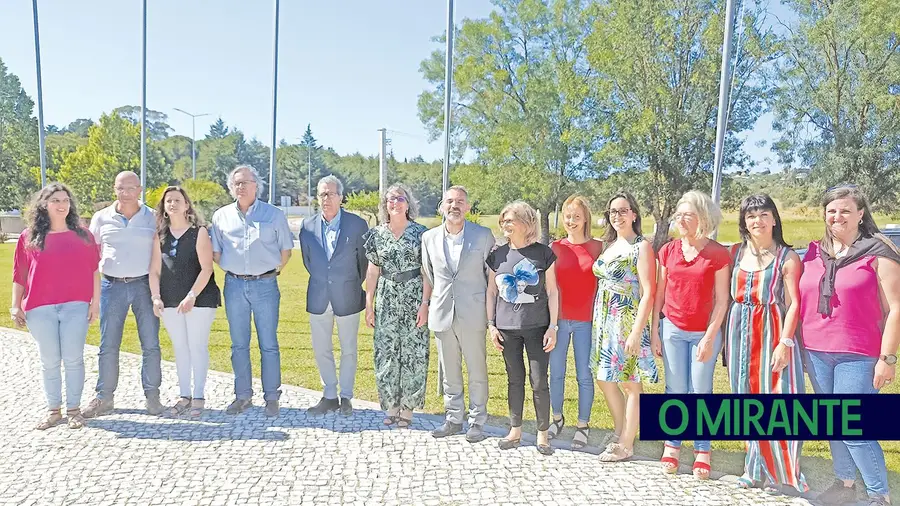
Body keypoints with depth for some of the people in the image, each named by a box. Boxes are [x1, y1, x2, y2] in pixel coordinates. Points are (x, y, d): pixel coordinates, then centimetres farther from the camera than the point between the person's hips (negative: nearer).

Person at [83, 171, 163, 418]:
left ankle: (152, 396, 12)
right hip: (112, 286, 1)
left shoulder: (153, 218, 2)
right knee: (108, 346, 7)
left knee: (150, 344, 2)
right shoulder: (102, 217, 6)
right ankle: (104, 397, 19)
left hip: (144, 285, -1)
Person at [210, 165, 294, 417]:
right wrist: (230, 270, 10)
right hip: (234, 285, 3)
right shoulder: (221, 216, 8)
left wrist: (273, 272, 3)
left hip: (265, 285, -2)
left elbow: (286, 249, 7)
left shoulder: (274, 214, 2)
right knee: (239, 345, 10)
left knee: (269, 345, 1)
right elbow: (215, 251, 15)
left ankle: (272, 397, 11)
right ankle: (243, 396, 21)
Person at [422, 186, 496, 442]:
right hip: (442, 314, 3)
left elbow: (492, 274, 2)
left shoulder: (484, 235, -4)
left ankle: (477, 421, 21)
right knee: (449, 372, 13)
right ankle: (454, 419, 28)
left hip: (472, 315, -3)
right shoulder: (429, 238, 4)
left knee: (477, 371, 7)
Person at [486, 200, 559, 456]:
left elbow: (552, 292, -1)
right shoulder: (498, 255, 4)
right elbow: (491, 292, 10)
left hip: (536, 328, -2)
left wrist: (553, 327, -5)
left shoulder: (543, 253, -3)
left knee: (539, 382, 0)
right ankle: (515, 430, 24)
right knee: (514, 379, 11)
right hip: (507, 328, 3)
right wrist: (491, 325, 5)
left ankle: (543, 433, 15)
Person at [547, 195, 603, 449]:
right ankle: (557, 418, 30)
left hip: (585, 320, -2)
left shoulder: (598, 247, 0)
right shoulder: (555, 247, 3)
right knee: (556, 373, 11)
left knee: (584, 375, 5)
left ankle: (583, 425, 19)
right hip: (559, 318, 2)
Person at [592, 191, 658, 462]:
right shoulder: (608, 245, 10)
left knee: (630, 383, 5)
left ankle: (626, 444, 17)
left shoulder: (641, 247, -10)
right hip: (603, 321, 8)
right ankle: (619, 431, 35)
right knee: (604, 379, 16)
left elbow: (649, 293, -15)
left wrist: (636, 332, -20)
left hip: (626, 322, -7)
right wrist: (598, 320, 8)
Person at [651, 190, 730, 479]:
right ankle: (672, 445, 21)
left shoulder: (718, 254, -7)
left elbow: (722, 300, -6)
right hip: (672, 330, 3)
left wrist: (710, 337, -10)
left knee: (700, 391, 5)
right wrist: (654, 332, 4)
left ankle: (702, 450, 18)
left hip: (705, 332, -2)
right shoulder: (667, 251, 3)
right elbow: (659, 294, 7)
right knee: (675, 390, 9)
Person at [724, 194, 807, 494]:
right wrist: (727, 336, 6)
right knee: (748, 401, 10)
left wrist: (785, 342, -16)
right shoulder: (736, 252, 8)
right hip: (740, 333, 4)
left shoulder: (787, 257, -4)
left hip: (772, 332, -4)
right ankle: (756, 469, 23)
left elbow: (794, 303, -8)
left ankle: (778, 473, 9)